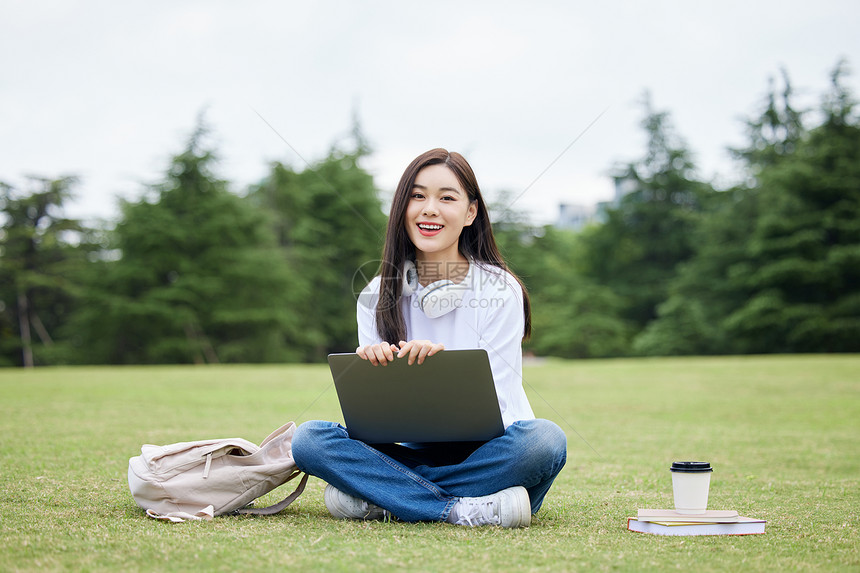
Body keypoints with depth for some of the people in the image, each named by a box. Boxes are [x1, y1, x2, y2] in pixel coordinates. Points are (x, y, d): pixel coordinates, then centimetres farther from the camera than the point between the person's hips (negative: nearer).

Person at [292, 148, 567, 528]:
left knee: (544, 439, -35)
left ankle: (378, 501, -24)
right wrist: (371, 370, -21)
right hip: (412, 451, 2)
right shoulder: (377, 296, 5)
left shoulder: (500, 290, -5)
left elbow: (496, 408, -10)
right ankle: (462, 510, -27)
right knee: (309, 439, -21)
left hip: (483, 454, -2)